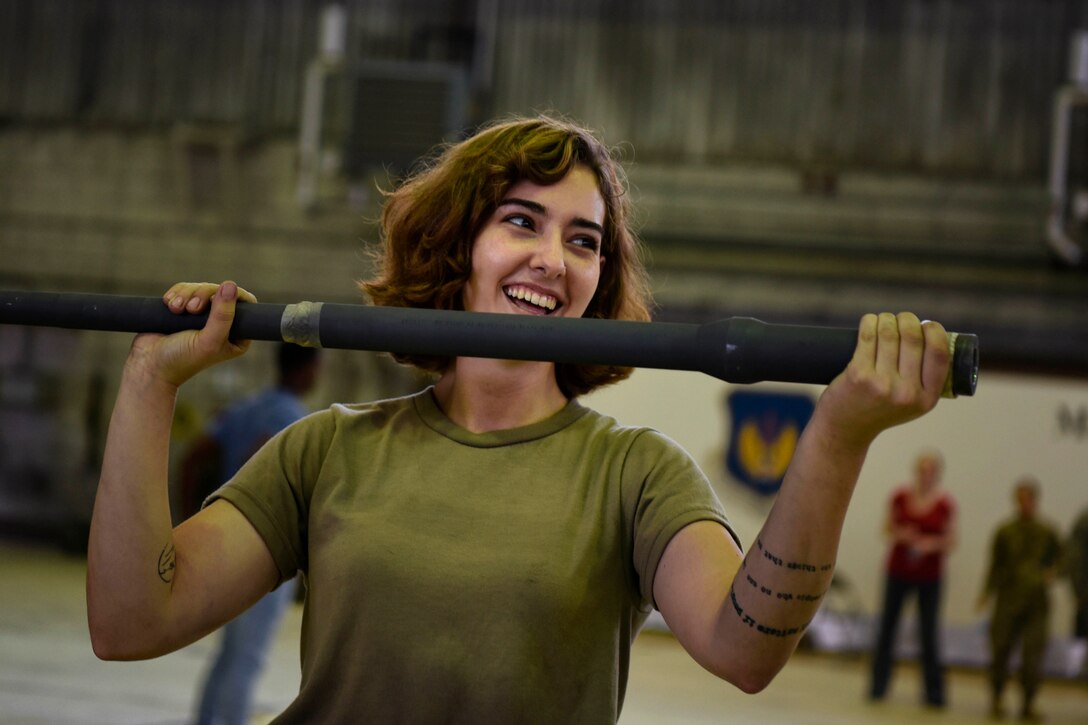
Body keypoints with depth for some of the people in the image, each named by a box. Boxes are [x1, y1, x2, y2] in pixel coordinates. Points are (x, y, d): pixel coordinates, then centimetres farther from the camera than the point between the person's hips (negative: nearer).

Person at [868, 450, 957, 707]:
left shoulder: (945, 503, -8)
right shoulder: (900, 496, -5)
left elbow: (950, 540, -1)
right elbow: (888, 527, 7)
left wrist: (933, 543, -21)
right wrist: (900, 534, -14)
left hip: (930, 575, -1)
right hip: (898, 570, 1)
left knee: (929, 633, -2)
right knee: (887, 626, 3)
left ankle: (934, 692, 5)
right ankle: (878, 686, 12)